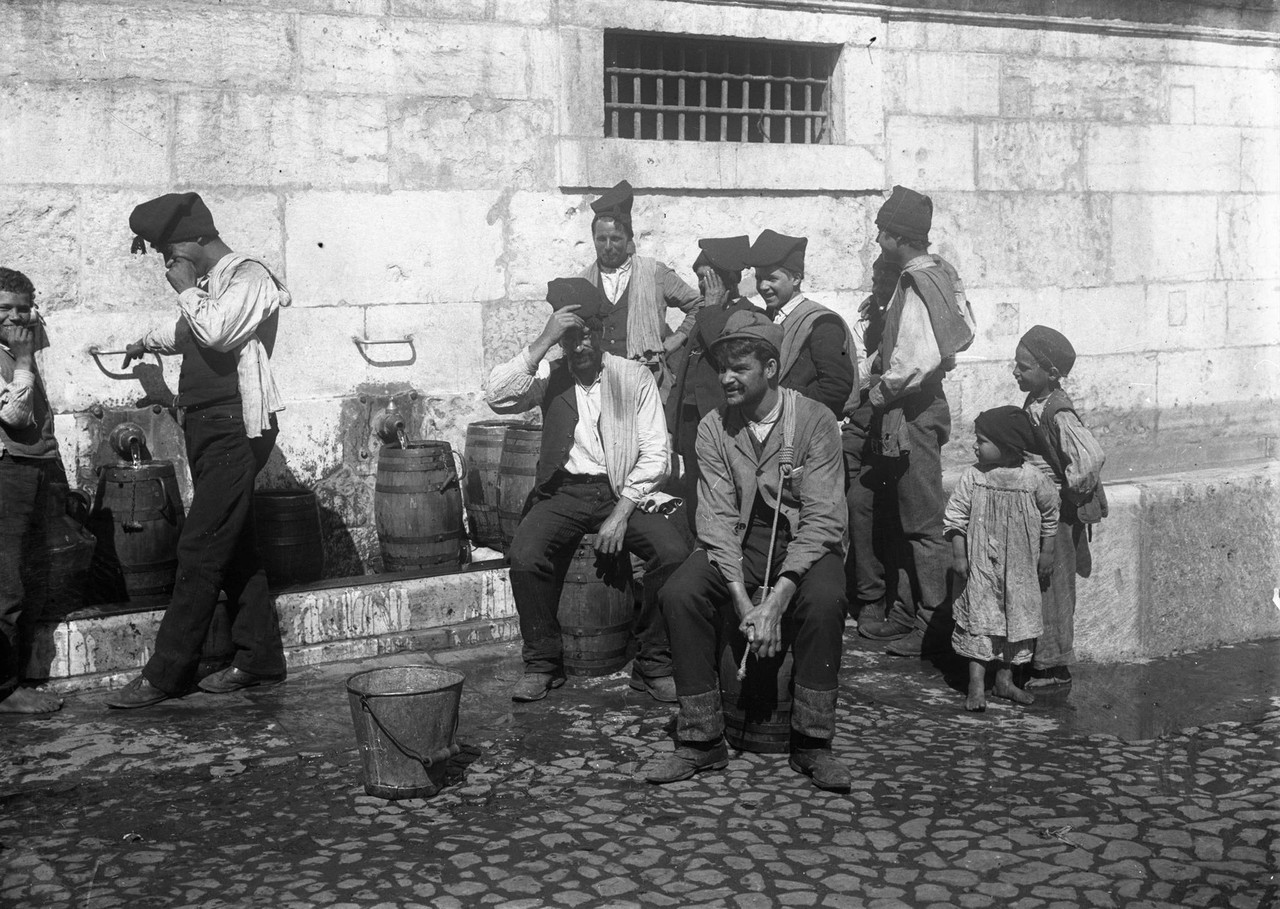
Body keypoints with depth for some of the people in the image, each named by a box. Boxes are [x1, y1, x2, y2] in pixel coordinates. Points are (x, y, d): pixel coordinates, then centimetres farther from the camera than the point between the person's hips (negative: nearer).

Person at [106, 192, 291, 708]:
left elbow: (215, 331, -28)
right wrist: (149, 342, 54)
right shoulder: (209, 284, 16)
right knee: (233, 548, 11)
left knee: (200, 551, -8)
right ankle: (259, 661, 17)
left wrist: (185, 288, -12)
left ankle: (164, 675, -4)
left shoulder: (249, 276, -10)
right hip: (207, 429, 9)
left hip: (236, 429, -9)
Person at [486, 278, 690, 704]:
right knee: (524, 556, -28)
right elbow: (497, 397, -14)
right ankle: (543, 663, -7)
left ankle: (654, 665, -8)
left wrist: (621, 513, -14)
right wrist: (545, 340, -18)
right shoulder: (549, 377, 6)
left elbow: (655, 454, -2)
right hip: (563, 492, 0)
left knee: (674, 552, -26)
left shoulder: (635, 377, 4)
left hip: (624, 492, 0)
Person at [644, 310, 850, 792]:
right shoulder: (713, 427, -1)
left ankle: (812, 743, -17)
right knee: (679, 594, -25)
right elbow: (718, 517, -7)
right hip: (737, 543, 3)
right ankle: (701, 741, -13)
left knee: (824, 600, -35)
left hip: (804, 541, -2)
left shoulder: (815, 421, -11)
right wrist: (741, 597, -23)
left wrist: (778, 597, -29)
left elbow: (822, 519, -16)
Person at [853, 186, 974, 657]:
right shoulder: (940, 274, 8)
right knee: (863, 500, 18)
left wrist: (882, 390, -14)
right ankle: (875, 605, 29)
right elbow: (965, 331, 14)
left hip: (911, 411, -10)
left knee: (921, 523, -1)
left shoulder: (916, 286, -20)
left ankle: (931, 628, 9)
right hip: (901, 411, 10)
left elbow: (921, 359, -29)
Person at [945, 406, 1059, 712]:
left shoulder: (1033, 479, -10)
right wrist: (958, 555, -6)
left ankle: (1005, 680, 25)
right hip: (981, 563, -1)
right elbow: (956, 517, -3)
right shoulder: (972, 477, -9)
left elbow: (1050, 515, 5)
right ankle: (977, 685, 1)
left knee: (1016, 618, 10)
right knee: (979, 619, -5)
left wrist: (1046, 553, 8)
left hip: (1020, 567, 1)